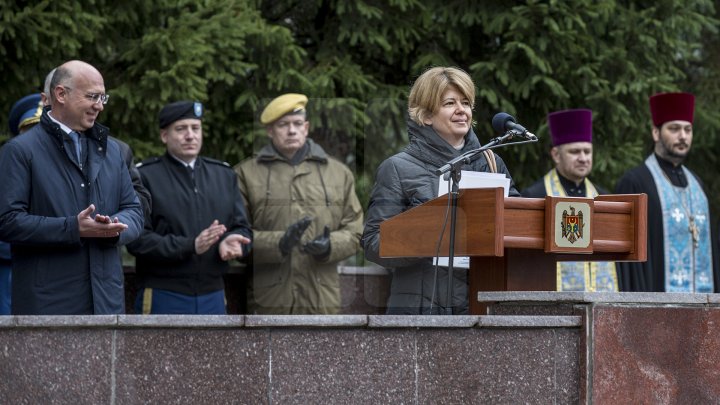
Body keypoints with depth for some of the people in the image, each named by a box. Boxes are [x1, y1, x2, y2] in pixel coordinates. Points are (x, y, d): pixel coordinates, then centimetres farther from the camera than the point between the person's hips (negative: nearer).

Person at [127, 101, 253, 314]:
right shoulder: (145, 176, -3)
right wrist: (190, 245, -22)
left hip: (213, 295, 5)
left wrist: (232, 242, -12)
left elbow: (242, 227, 13)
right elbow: (137, 238, -12)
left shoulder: (224, 174, 14)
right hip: (163, 298, -5)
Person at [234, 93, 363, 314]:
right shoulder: (246, 173, 5)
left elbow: (354, 230, 11)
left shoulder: (338, 172, 13)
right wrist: (277, 243, -18)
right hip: (269, 301, -2)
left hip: (322, 298, 2)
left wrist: (331, 246, -11)